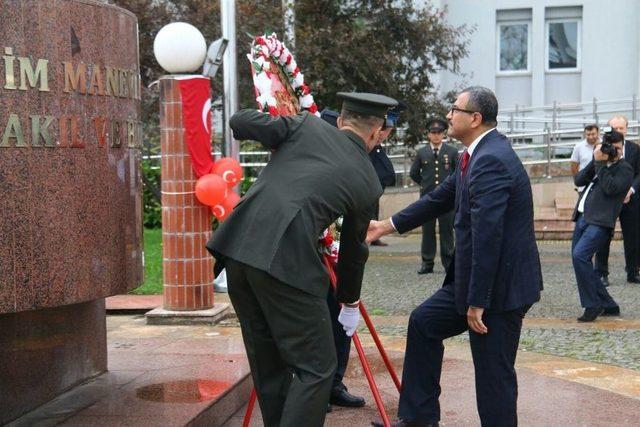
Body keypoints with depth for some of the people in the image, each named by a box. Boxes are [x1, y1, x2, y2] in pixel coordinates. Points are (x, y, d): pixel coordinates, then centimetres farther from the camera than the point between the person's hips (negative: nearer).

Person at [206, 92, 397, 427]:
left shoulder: (307, 125, 14)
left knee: (267, 365, 17)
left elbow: (240, 121, 9)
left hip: (236, 247, 5)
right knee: (316, 368, 4)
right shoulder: (368, 182, 12)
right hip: (285, 261, -5)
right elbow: (353, 249, 23)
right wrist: (350, 302, 40)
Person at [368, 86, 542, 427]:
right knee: (424, 322, 18)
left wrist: (477, 302, -24)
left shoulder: (491, 160, -22)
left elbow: (486, 236, -26)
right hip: (473, 277, 11)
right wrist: (387, 226, 21)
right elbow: (441, 198, 20)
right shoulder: (479, 155, 10)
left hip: (500, 284, -11)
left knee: (493, 373, -2)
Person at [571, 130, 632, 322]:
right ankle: (608, 306, 18)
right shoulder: (599, 165, 20)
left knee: (579, 255, -24)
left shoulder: (625, 169, 1)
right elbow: (579, 180, 8)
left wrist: (601, 164, -11)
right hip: (582, 218, 8)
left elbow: (610, 188, -16)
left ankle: (593, 305, -13)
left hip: (600, 222, -8)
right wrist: (595, 161, -2)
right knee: (580, 261, 8)